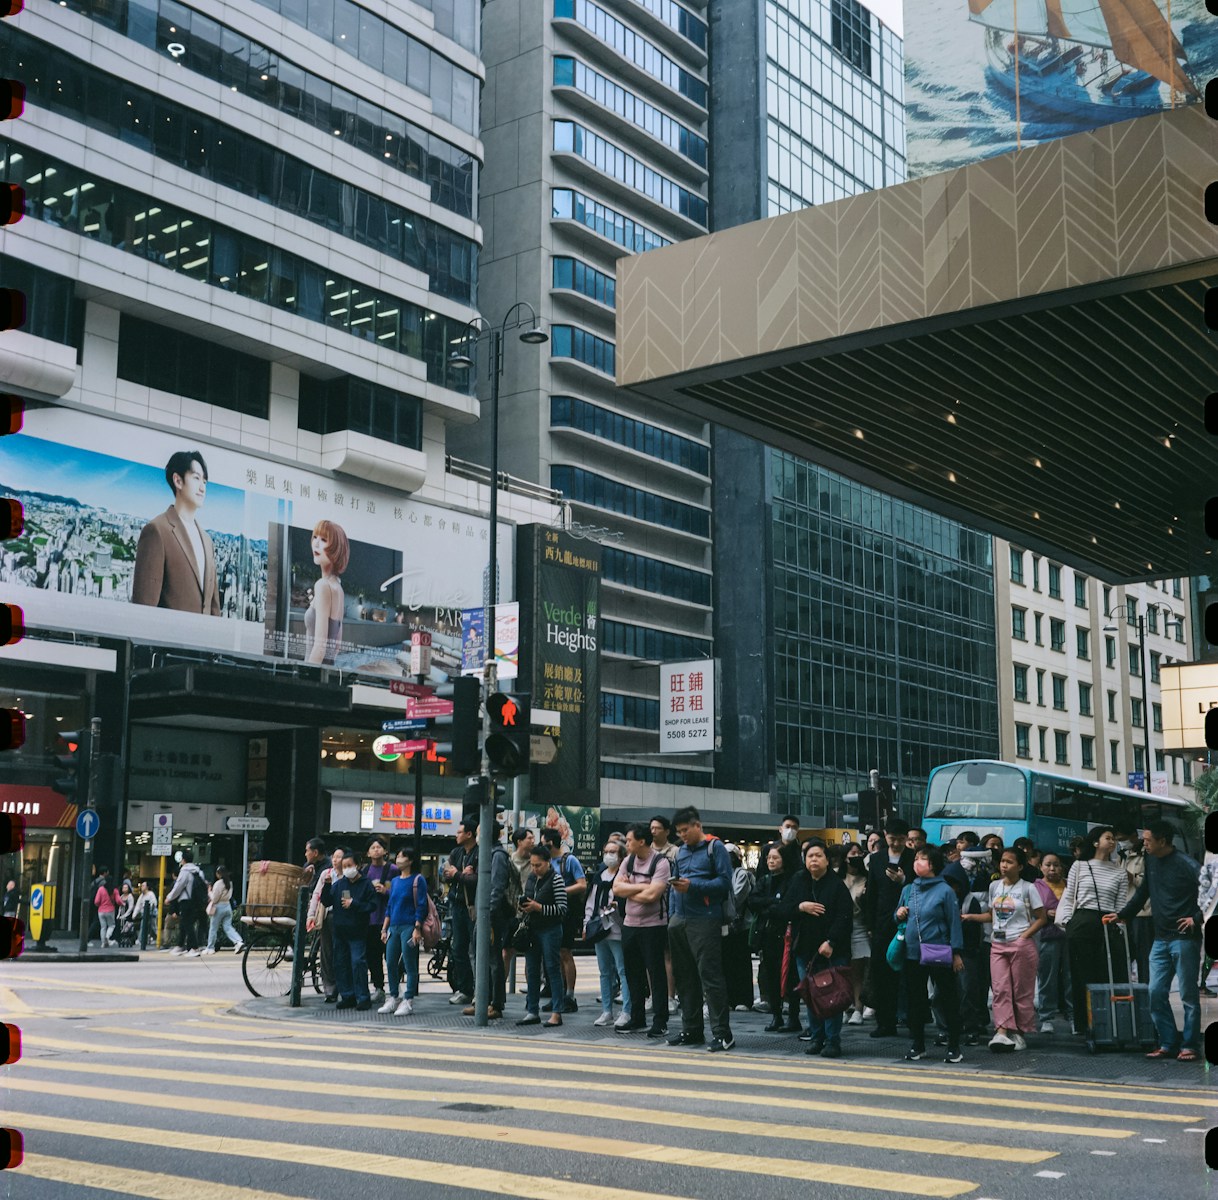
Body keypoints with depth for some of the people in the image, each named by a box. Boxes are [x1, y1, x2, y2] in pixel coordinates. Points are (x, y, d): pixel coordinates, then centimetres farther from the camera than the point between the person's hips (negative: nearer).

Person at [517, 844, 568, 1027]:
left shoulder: (555, 878, -9)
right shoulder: (530, 878, 11)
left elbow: (562, 909, -13)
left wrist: (538, 908, -19)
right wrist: (524, 908, 0)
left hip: (550, 930, -7)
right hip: (532, 929, 7)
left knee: (552, 968, -3)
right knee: (531, 970, 9)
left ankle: (557, 1012, 1)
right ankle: (532, 1011, 15)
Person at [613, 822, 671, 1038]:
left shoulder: (661, 863, -12)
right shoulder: (628, 861, 8)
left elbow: (651, 895, -22)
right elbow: (617, 888, -2)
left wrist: (628, 890, -8)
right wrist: (641, 886, -13)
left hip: (653, 925, -7)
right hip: (629, 924, 7)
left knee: (656, 973, -2)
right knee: (633, 973, 13)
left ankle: (660, 1022, 4)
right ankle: (637, 1018, 25)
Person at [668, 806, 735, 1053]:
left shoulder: (714, 847, -3)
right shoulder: (681, 851, 18)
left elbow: (724, 882, -12)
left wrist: (692, 886, -19)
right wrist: (673, 913, 14)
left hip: (705, 919, -8)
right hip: (680, 920, 8)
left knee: (710, 976, -9)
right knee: (685, 977, 11)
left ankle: (722, 1034, -6)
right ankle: (691, 1030, 21)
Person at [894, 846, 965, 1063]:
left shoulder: (944, 890, -8)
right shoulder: (908, 890, 8)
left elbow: (954, 922, -7)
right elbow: (899, 919, 20)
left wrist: (956, 953, -10)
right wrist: (899, 915, -3)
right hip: (913, 954, 5)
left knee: (948, 1000, 2)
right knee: (916, 1000, 12)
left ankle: (954, 1047, 10)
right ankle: (918, 1045, 23)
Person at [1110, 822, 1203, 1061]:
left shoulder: (1184, 864, -14)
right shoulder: (1151, 862, 10)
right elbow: (1142, 892, 23)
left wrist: (1196, 918, -13)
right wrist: (1121, 914, 19)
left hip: (1184, 938, -7)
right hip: (1161, 939, 8)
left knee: (1188, 994, 1)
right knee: (1156, 993, 4)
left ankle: (1189, 1045, 9)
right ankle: (1168, 1043, 13)